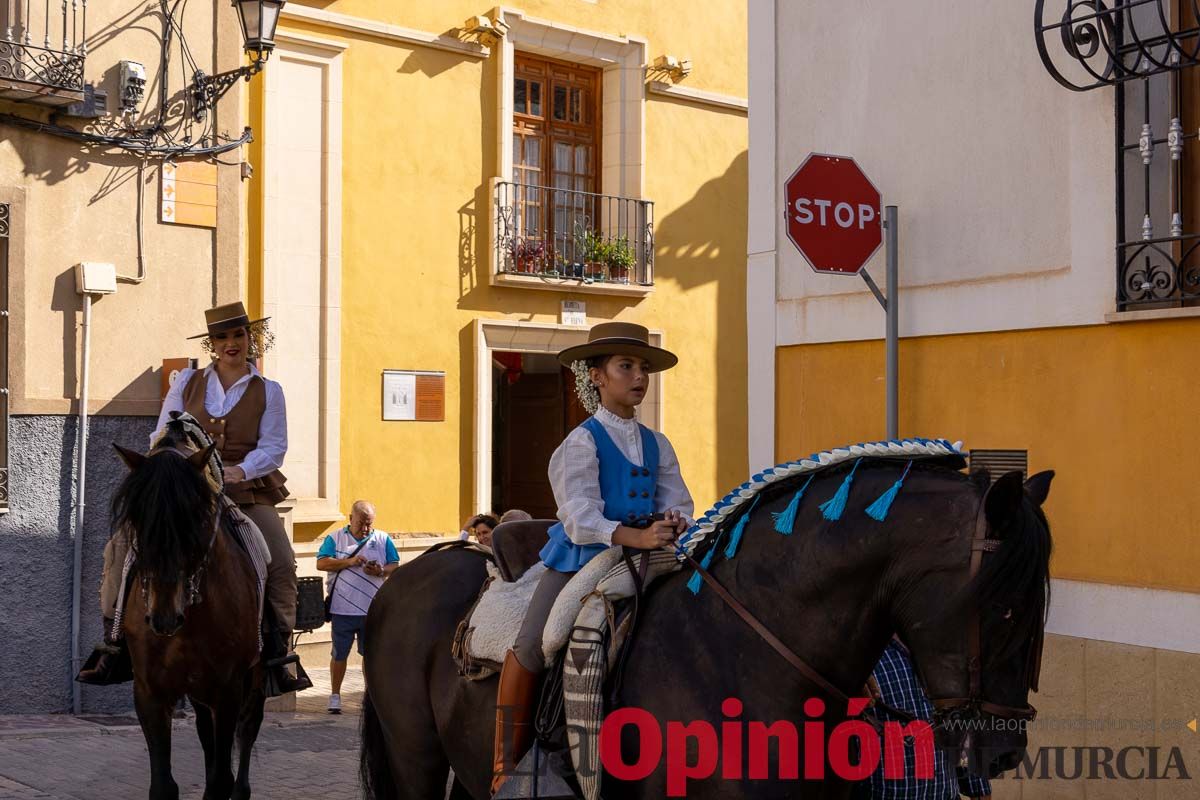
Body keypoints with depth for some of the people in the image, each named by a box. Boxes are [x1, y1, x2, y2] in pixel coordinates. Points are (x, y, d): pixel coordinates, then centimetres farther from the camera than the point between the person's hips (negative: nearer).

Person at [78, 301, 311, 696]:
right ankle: (114, 644, -4)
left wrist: (240, 471, -22)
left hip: (245, 492, -1)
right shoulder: (187, 381, 10)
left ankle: (277, 656, -6)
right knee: (122, 545, -14)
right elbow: (162, 435, 9)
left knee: (282, 563, -20)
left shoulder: (268, 391, 5)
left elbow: (273, 448, -3)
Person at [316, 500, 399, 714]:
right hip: (342, 608, -1)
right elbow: (321, 563, -7)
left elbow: (395, 566, 6)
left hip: (373, 609, 1)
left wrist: (381, 571, -15)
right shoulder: (335, 538, 4)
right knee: (339, 654, 6)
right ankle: (335, 695, 17)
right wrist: (349, 562, -17)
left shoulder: (383, 539, 8)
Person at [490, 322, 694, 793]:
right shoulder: (582, 442, -5)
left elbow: (679, 504, 8)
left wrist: (674, 523, -17)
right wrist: (635, 536, -29)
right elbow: (580, 518, -16)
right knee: (532, 645, -18)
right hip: (582, 555, -5)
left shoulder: (657, 445, 13)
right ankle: (505, 766, -7)